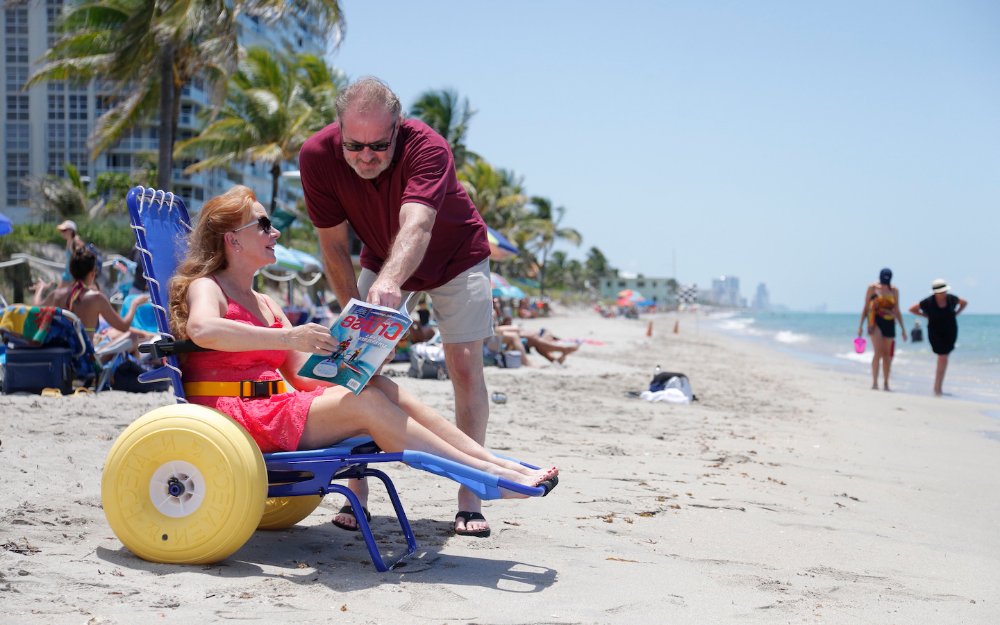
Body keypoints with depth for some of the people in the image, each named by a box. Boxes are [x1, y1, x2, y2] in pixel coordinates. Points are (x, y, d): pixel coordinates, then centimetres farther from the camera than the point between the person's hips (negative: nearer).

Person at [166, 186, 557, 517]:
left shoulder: (266, 305, 24)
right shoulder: (206, 288, -1)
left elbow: (304, 374, 15)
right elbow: (202, 329, -28)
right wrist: (287, 337, -36)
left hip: (273, 408, 8)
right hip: (231, 416, -8)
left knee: (377, 387, -13)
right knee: (365, 402, -24)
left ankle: (495, 461, -21)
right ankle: (487, 474, -28)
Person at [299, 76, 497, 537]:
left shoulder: (427, 148, -39)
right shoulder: (317, 156, -28)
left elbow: (416, 227, -56)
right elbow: (334, 248, -20)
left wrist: (389, 281, -75)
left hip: (456, 257, -3)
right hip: (382, 263, 3)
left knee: (465, 366, -11)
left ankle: (470, 497, -4)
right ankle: (357, 493, -4)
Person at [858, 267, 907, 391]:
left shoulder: (894, 290, 9)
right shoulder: (872, 288, 2)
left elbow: (897, 311, 15)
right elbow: (865, 308, 5)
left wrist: (903, 329, 12)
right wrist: (860, 326, 2)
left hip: (889, 324, 3)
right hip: (875, 322, -3)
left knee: (887, 354, 6)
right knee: (878, 352, -17)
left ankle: (886, 383, 16)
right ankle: (874, 382, -16)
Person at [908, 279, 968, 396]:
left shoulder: (951, 298, -5)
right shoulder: (928, 302, -14)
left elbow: (964, 303, 16)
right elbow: (912, 309, -2)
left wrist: (955, 314, 4)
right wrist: (927, 315, -5)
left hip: (950, 332, 3)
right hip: (936, 333, -3)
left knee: (943, 358, 5)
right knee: (942, 358, -11)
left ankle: (937, 387, 14)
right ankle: (937, 387, -3)